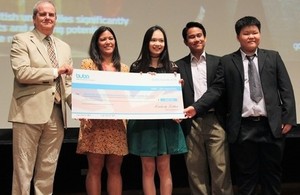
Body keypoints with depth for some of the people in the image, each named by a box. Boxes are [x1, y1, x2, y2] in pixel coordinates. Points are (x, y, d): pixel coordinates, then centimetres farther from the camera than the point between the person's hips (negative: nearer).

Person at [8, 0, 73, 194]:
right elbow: (21, 72, -14)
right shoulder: (21, 40, 1)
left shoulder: (64, 47, 18)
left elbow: (67, 83, 16)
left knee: (48, 169, 11)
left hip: (56, 115, 5)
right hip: (30, 113, -5)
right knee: (23, 169, 1)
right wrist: (55, 71, -9)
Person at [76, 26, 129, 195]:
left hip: (117, 124, 3)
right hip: (95, 123, -3)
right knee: (95, 168, 0)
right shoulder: (88, 64, 4)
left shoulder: (124, 68, 15)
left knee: (115, 169, 6)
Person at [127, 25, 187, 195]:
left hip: (166, 122, 1)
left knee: (164, 167, 4)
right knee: (148, 168, 4)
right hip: (144, 122, -1)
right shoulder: (137, 67, 2)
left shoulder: (172, 67, 6)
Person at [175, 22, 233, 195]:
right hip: (191, 124, 1)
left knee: (220, 169, -1)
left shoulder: (218, 62, 8)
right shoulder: (179, 66, 9)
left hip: (215, 121, -1)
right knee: (196, 171, 6)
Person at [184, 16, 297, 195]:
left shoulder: (273, 57, 7)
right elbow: (216, 89, -2)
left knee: (272, 173, 11)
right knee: (246, 175, 8)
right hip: (243, 128, -1)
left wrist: (288, 118, -4)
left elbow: (286, 89, 4)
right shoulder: (227, 62, 5)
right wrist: (196, 107, -16)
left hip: (272, 125, 1)